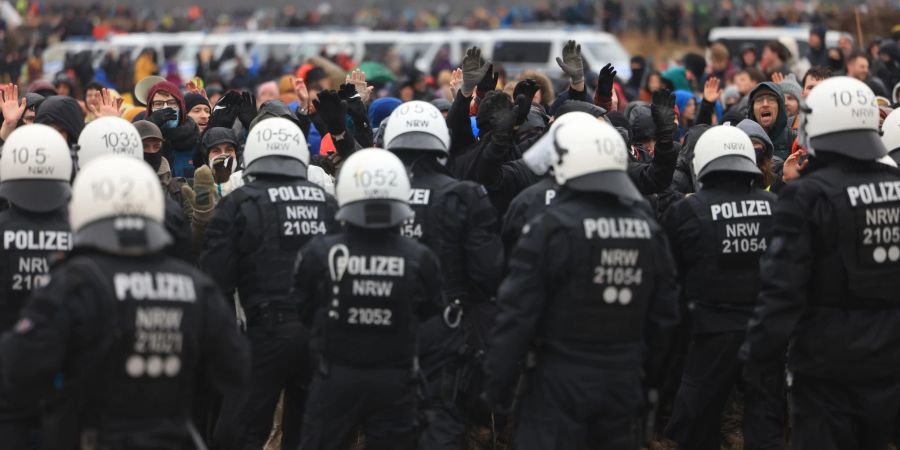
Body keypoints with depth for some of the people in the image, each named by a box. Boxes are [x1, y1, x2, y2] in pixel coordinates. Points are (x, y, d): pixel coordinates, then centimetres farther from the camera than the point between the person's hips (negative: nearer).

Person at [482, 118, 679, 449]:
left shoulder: (551, 228, -12)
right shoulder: (648, 229, 6)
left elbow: (518, 312, -13)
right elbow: (664, 313, 11)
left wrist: (498, 382, -6)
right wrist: (656, 375, 21)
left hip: (562, 380, -6)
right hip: (623, 379, 6)